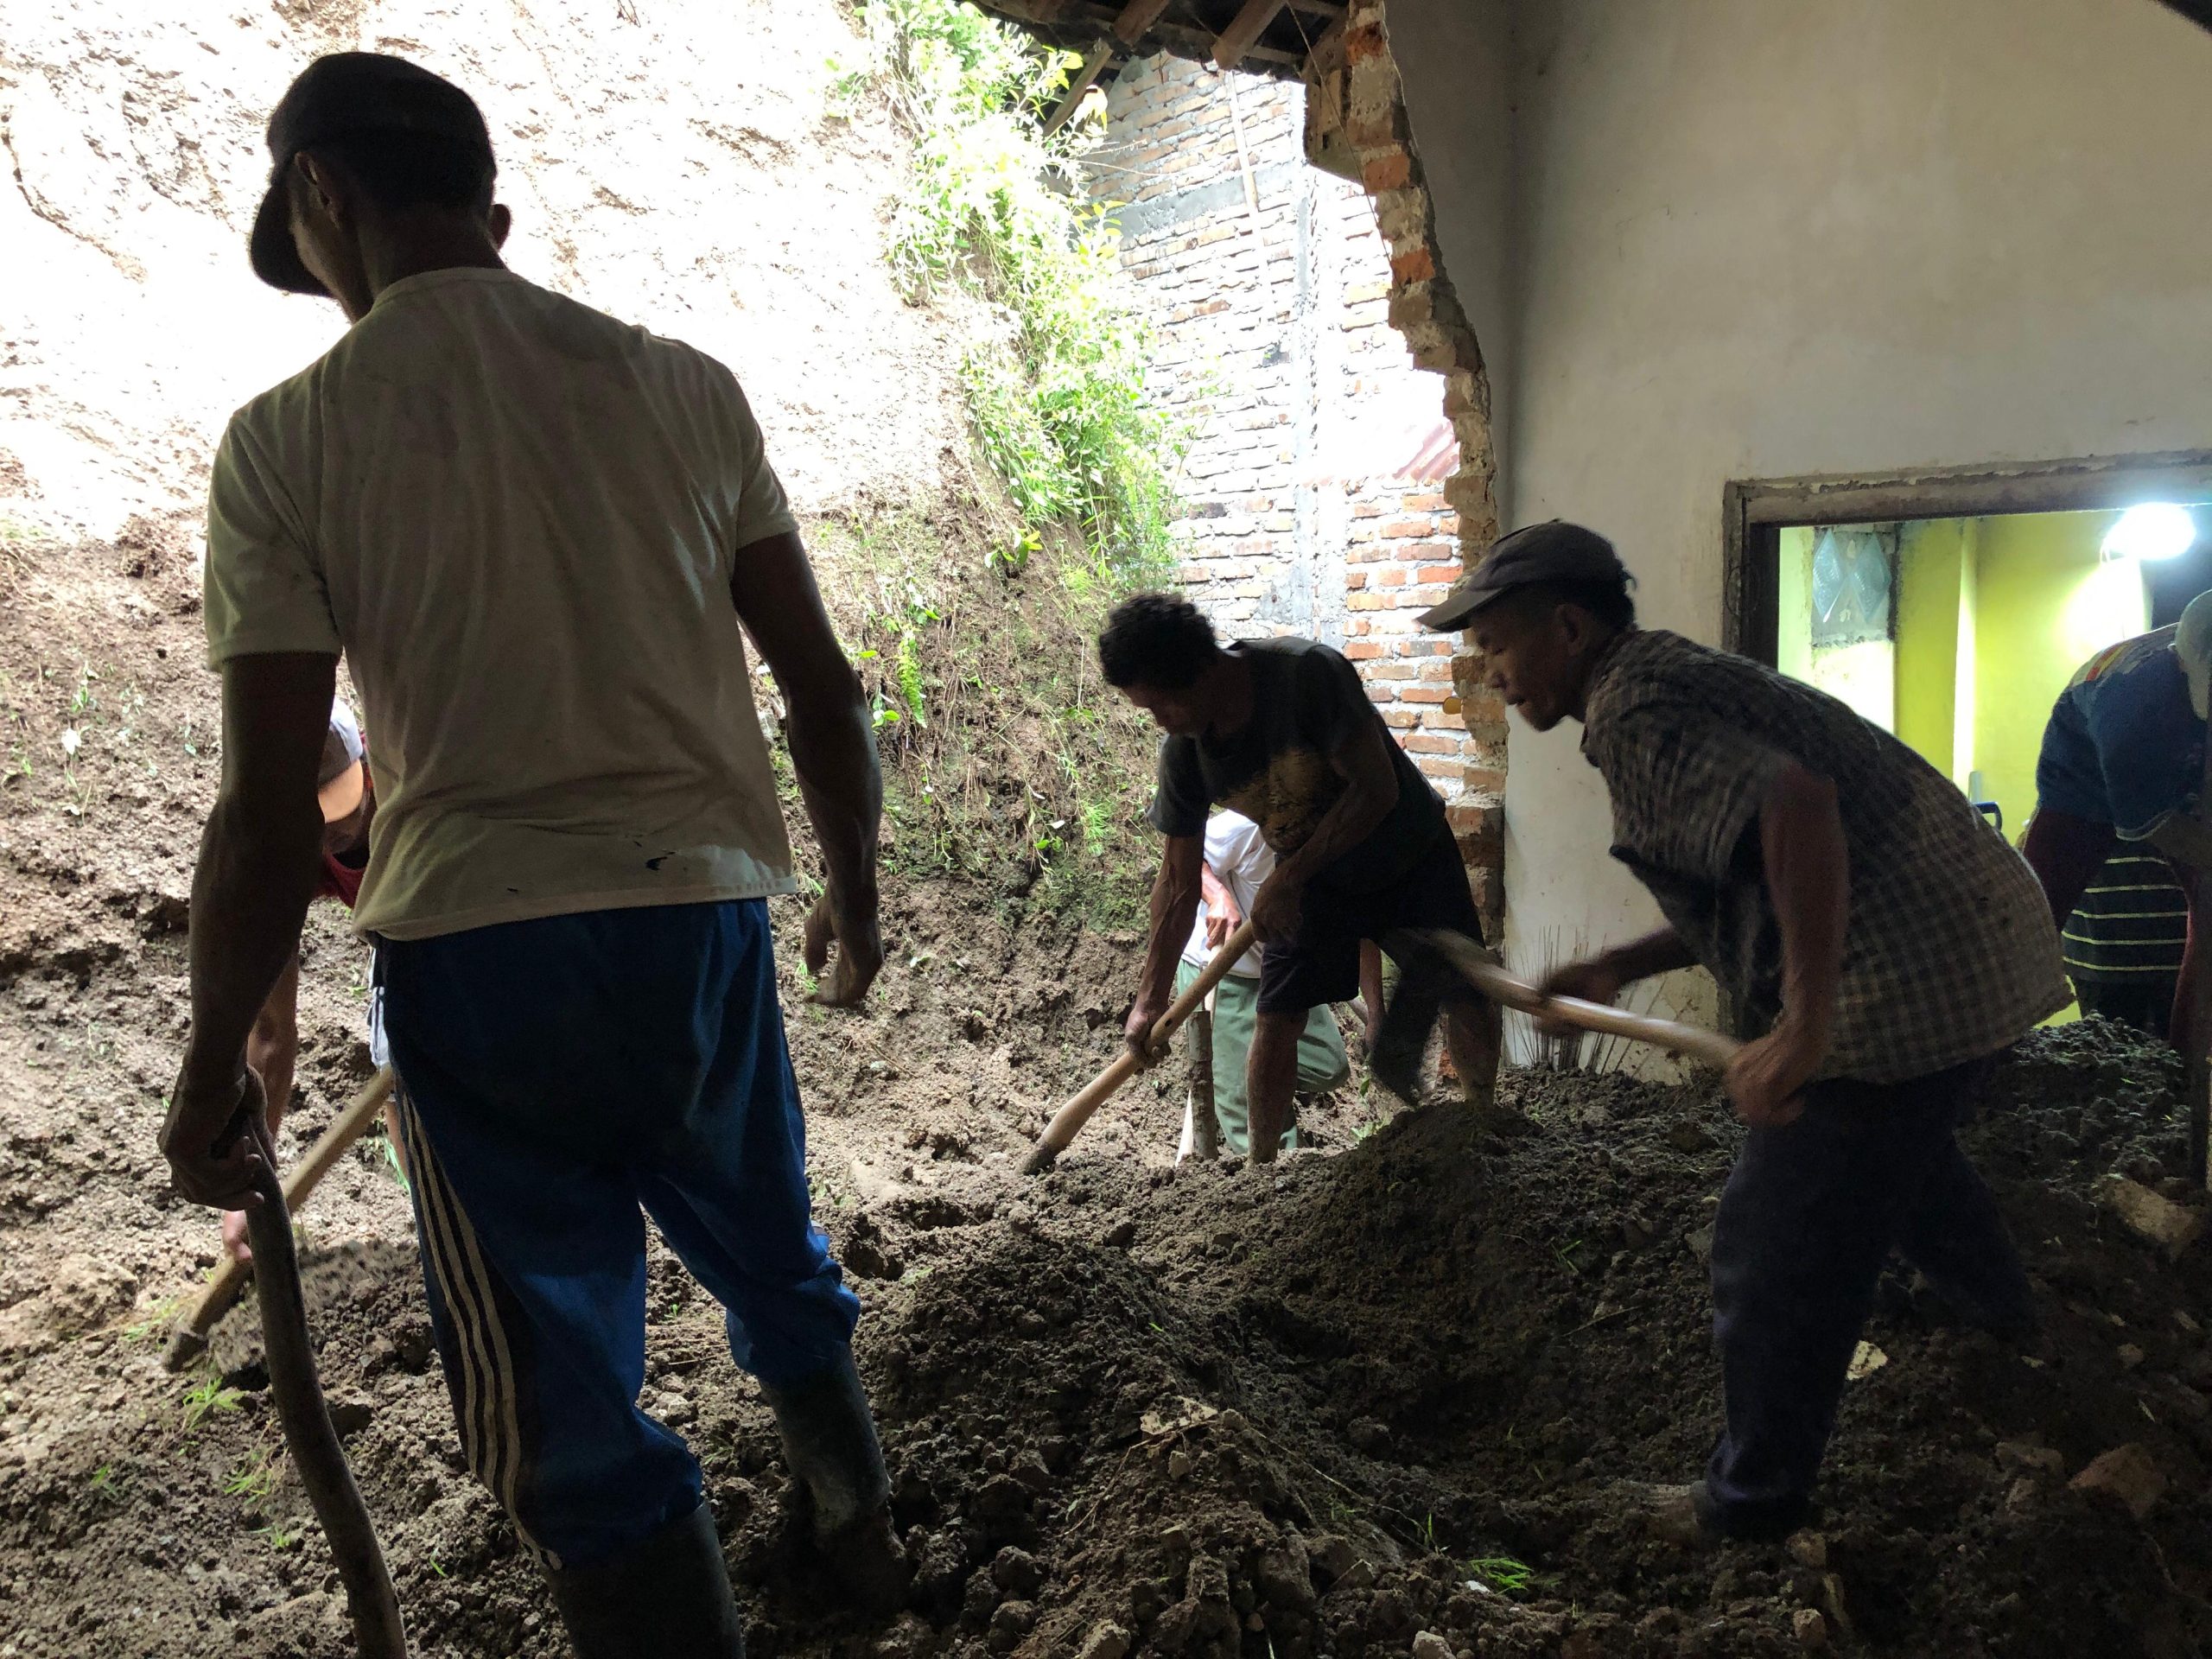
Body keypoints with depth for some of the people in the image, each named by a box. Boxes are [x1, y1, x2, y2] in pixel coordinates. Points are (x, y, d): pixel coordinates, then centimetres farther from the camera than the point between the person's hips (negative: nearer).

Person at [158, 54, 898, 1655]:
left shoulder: (285, 442, -4)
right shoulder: (684, 388, 3)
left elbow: (270, 818, -6)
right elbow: (824, 688, 4)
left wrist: (217, 1063, 8)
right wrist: (853, 896, 19)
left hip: (476, 952, -3)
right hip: (708, 921, 4)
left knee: (565, 1402, 12)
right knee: (774, 1262, 28)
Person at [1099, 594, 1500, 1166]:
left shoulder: (1308, 673, -33)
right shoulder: (1183, 752, -17)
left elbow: (1376, 789, -29)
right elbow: (1180, 881, -8)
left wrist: (1287, 878, -27)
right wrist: (1150, 999, -7)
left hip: (1409, 854, -3)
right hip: (1310, 880, 3)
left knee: (1463, 998, 2)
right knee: (1274, 1018, -5)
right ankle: (1260, 1162, 13)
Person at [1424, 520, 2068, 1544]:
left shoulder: (1632, 716, -15)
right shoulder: (1682, 678, 17)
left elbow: (1798, 806, -33)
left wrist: (1806, 1027, -34)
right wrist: (1616, 971, 16)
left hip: (1902, 984, -10)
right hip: (1989, 942, 10)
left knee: (1776, 1255, 4)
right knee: (1902, 1163, 36)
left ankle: (1753, 1502, 22)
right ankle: (2012, 1333, 57)